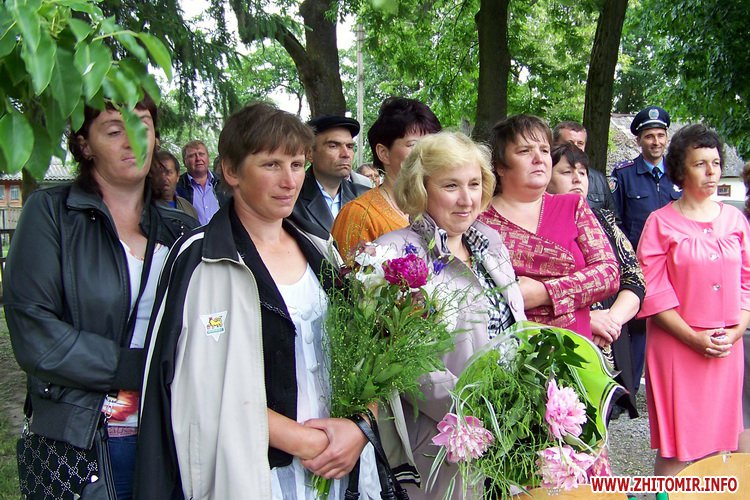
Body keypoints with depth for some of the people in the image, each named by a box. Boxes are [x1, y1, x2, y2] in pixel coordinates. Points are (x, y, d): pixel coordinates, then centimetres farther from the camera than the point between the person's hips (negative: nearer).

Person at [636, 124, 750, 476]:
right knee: (676, 450, 1)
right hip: (677, 346, -4)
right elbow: (653, 291, -8)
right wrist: (694, 338, -12)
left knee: (716, 439, 11)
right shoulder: (661, 222, -3)